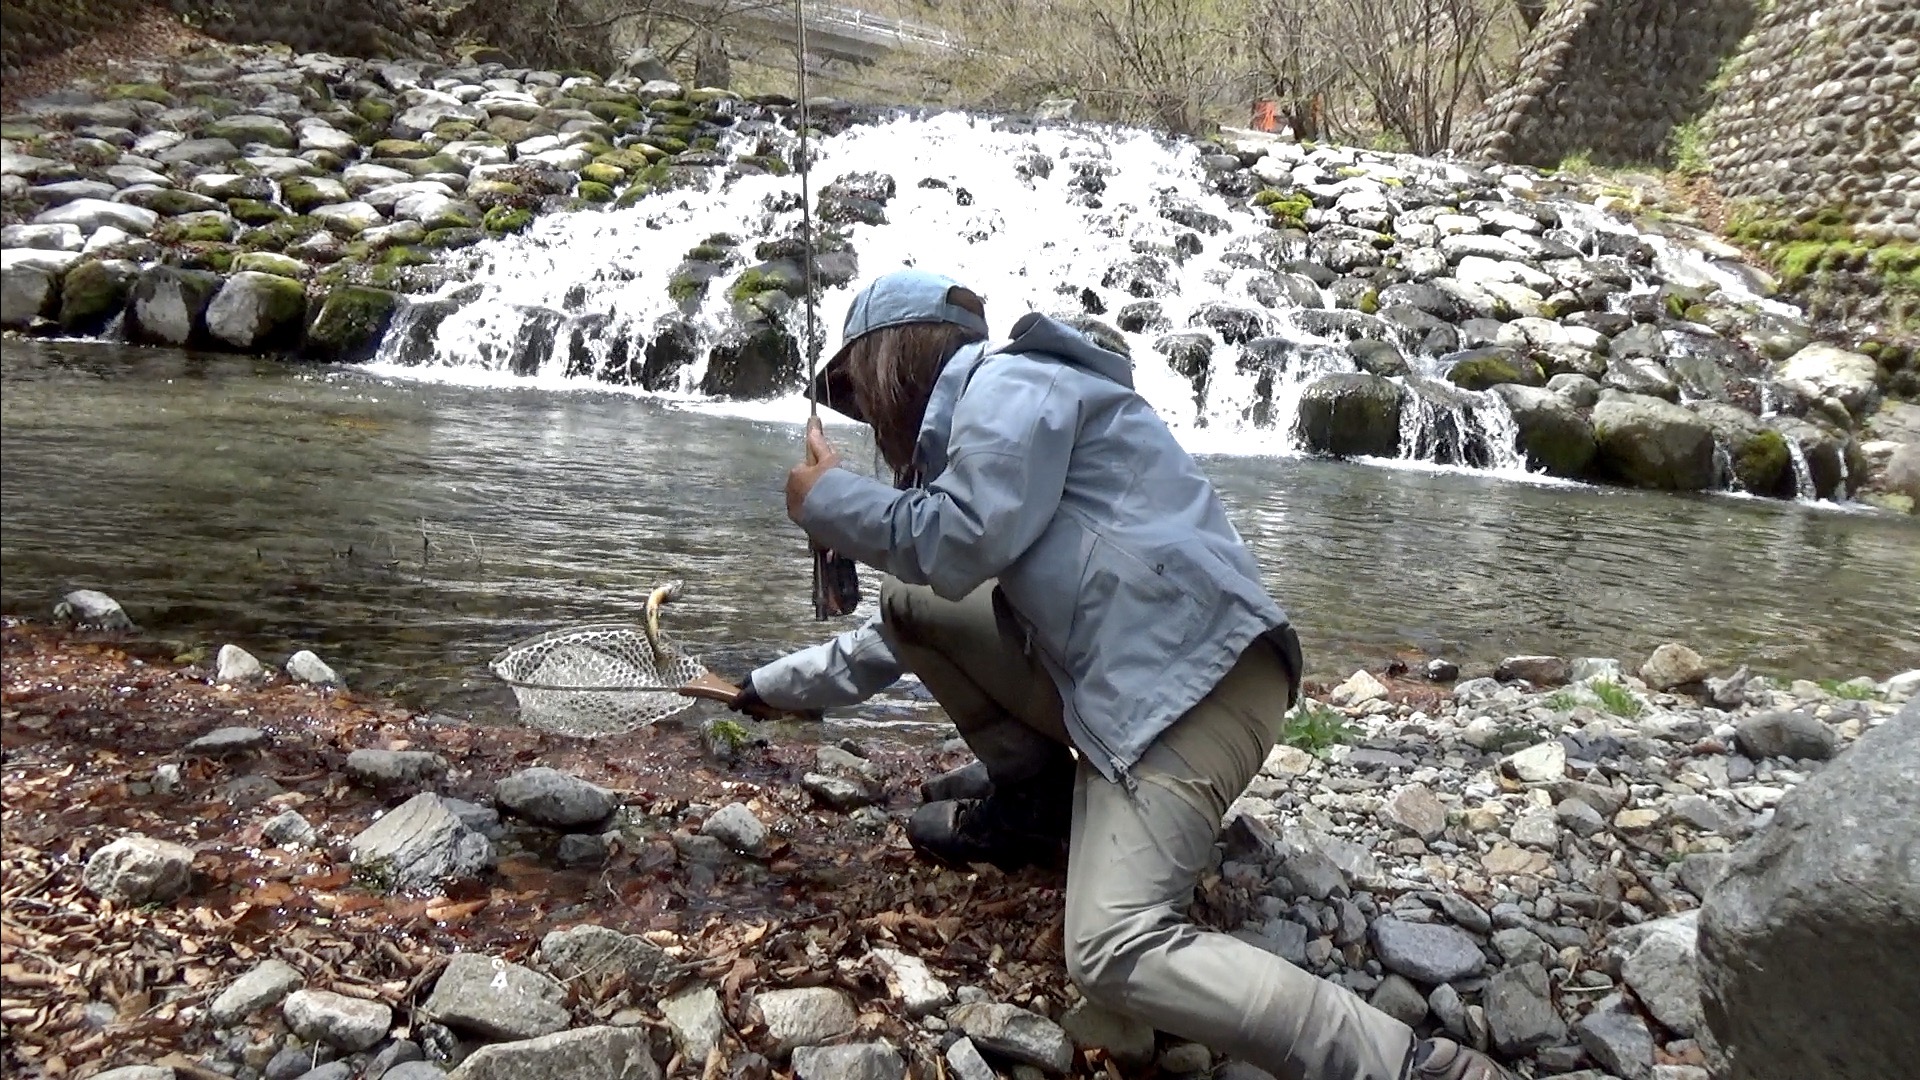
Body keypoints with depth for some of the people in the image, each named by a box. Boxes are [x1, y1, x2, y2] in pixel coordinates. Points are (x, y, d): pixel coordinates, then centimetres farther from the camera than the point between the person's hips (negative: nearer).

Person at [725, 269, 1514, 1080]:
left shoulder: (1009, 379, -3)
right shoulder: (969, 421, 27)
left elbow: (964, 548, -17)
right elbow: (914, 620, 35)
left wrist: (826, 500, 0)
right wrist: (782, 684, 41)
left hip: (1192, 678, -10)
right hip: (1101, 679, 10)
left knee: (1116, 955, -22)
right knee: (908, 604, 13)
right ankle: (1036, 799, 14)